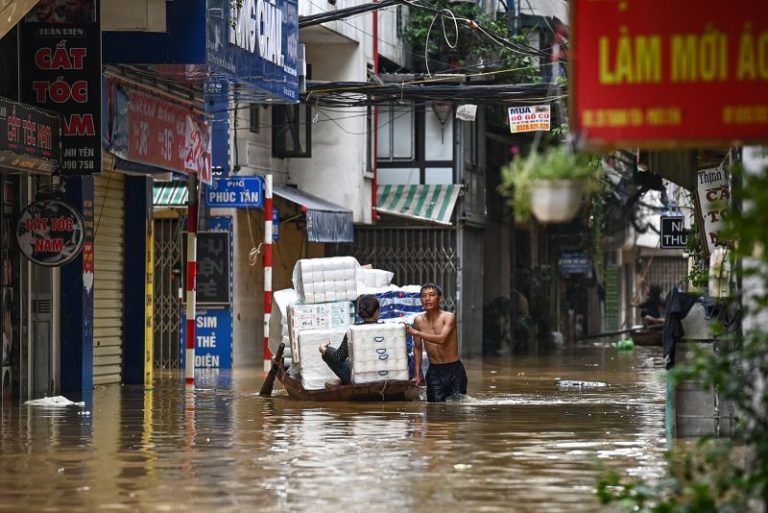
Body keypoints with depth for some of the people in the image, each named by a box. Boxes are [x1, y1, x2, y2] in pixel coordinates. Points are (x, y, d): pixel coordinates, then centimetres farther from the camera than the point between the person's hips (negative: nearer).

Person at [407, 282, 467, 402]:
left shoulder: (448, 317, -12)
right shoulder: (419, 320, 1)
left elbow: (441, 339, -29)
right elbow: (417, 348, 12)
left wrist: (416, 333, -30)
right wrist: (418, 374, 9)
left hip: (454, 369, -3)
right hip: (433, 371, 3)